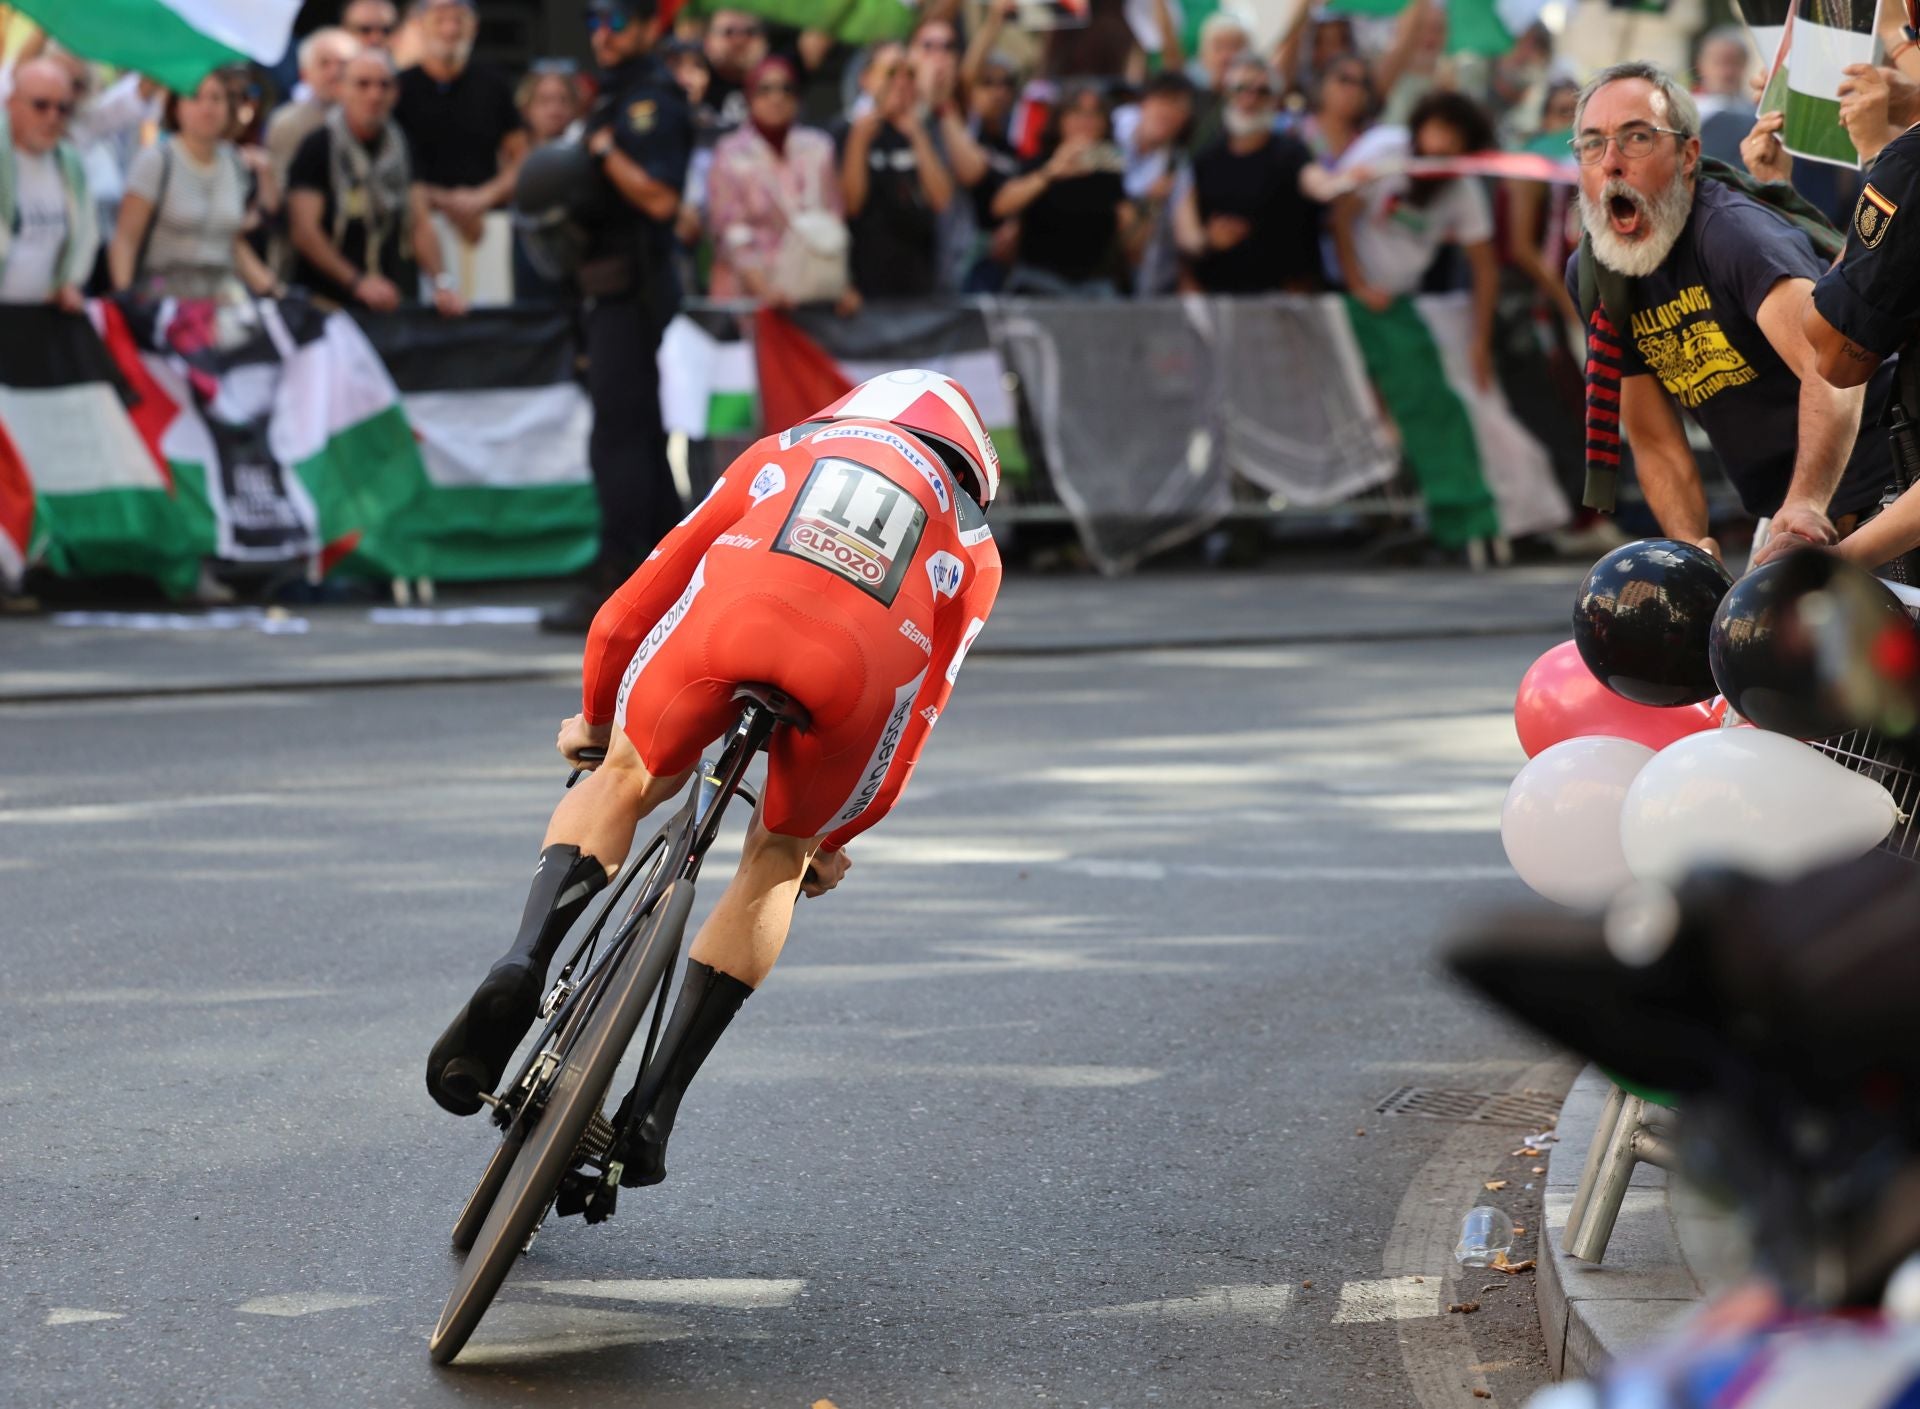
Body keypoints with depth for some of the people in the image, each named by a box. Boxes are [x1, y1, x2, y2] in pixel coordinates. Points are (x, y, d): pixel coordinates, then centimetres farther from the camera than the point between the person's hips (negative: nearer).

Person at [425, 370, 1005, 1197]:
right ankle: (656, 1107, 17)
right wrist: (836, 838, 43)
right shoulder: (972, 548, 36)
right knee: (777, 859, 24)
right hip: (861, 669, 0)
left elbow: (633, 609, 36)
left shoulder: (785, 453, 38)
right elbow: (921, 705, 32)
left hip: (730, 622, 0)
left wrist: (596, 717, 50)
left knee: (625, 780, 26)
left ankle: (525, 961, 0)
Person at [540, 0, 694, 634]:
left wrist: (605, 151, -17)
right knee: (641, 436, 12)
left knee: (619, 436, -11)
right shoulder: (614, 99, 19)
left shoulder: (654, 101, -11)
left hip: (633, 289, -10)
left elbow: (660, 197, -22)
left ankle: (615, 585, -13)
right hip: (613, 289, 10)